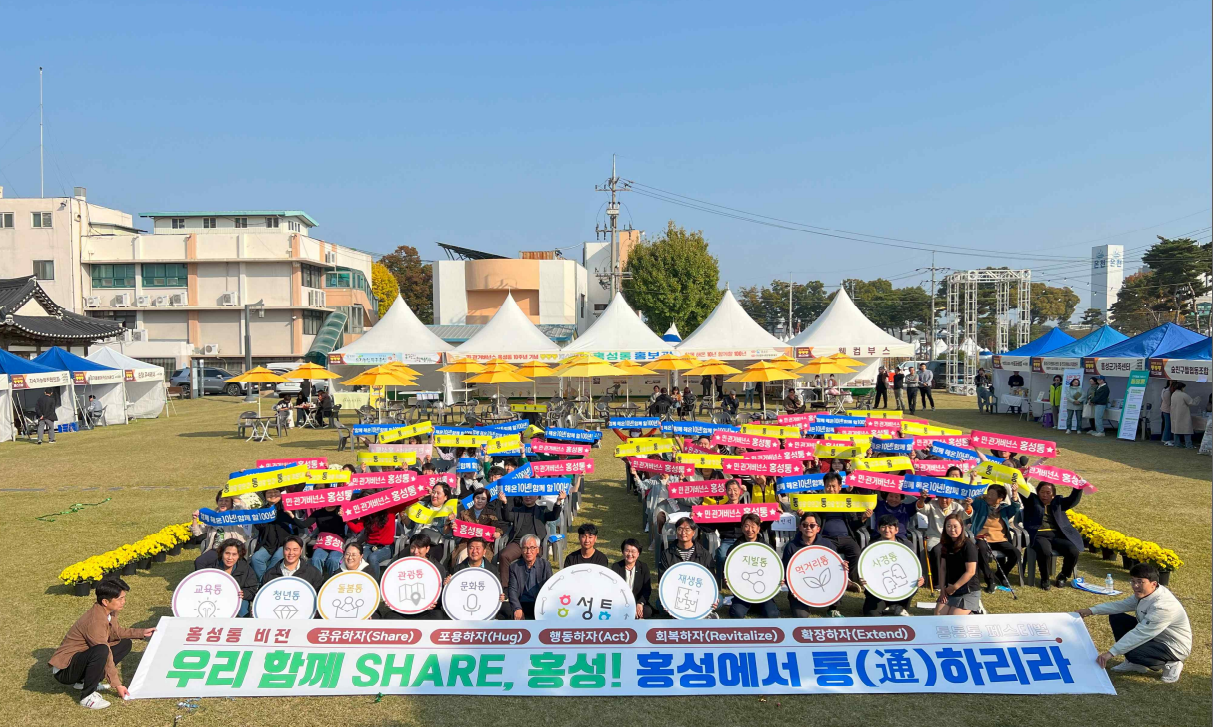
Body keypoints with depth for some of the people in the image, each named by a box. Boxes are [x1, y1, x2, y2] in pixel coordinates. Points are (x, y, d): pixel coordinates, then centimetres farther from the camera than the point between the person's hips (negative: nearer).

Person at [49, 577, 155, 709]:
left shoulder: (108, 612, -2)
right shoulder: (95, 621, -29)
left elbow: (116, 632, 19)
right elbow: (105, 656, -24)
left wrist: (141, 633, 14)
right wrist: (117, 684, -18)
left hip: (81, 657, 10)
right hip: (64, 670, -10)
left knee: (125, 644, 9)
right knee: (101, 651, -36)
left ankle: (84, 681, 9)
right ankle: (87, 696, -17)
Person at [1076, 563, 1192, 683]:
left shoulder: (1163, 606, -34)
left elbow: (1139, 634, -36)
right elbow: (1122, 605, 4)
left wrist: (1111, 653, -36)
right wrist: (1091, 611, -4)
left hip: (1174, 647, -9)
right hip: (1155, 637, 9)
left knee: (1133, 653, -31)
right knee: (1116, 618, 1)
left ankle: (1170, 664, -2)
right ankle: (1135, 664, 10)